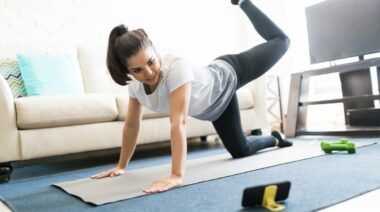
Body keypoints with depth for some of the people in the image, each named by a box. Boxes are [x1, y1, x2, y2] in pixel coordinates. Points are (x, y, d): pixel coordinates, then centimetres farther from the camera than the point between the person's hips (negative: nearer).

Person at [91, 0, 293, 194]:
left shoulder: (176, 68, -44)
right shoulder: (135, 86, -23)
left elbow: (178, 123, -51)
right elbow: (131, 125, -10)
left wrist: (177, 175, -54)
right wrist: (121, 166, -4)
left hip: (227, 76, -5)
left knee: (280, 41, 19)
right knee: (240, 150, 18)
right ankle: (275, 139, 50)